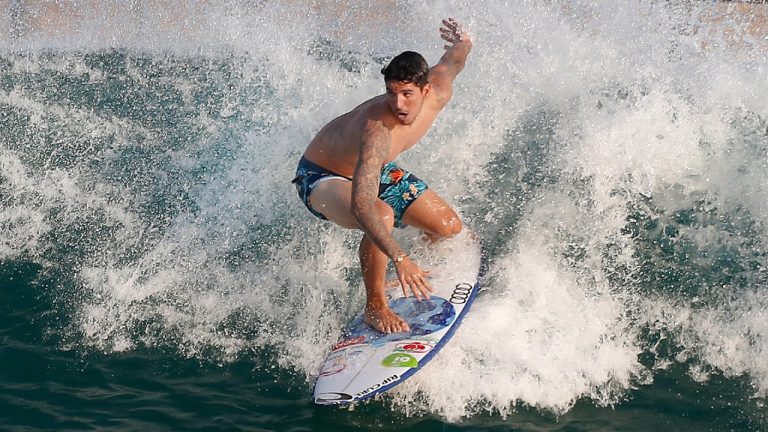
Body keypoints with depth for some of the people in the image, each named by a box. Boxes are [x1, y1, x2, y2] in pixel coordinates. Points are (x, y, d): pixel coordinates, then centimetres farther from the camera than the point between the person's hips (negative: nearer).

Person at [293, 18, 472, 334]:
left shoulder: (440, 91, -23)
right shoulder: (377, 130, -43)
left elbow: (453, 58, 2)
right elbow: (360, 205, -52)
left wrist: (462, 42, 27)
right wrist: (400, 259, -62)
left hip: (376, 170, 7)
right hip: (321, 177, -7)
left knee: (450, 228, 0)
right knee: (382, 216, -38)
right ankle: (375, 306, -16)